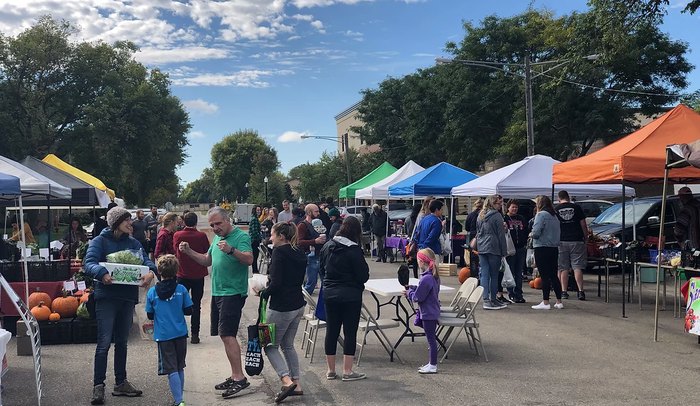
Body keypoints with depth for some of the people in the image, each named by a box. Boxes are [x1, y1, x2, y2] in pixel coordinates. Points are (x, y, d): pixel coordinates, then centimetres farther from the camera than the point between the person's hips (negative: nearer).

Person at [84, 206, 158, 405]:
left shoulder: (133, 243, 12)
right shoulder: (99, 241, -3)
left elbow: (146, 260, 1)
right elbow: (89, 263, -15)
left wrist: (151, 271, -22)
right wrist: (102, 273, -36)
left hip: (127, 297, 6)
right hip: (106, 297, -5)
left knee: (122, 342, 14)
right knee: (104, 343, -7)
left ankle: (121, 383, 24)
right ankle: (98, 386, 0)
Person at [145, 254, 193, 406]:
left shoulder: (152, 292, -5)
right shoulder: (181, 289, -5)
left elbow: (150, 315, 3)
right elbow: (189, 311, 0)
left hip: (163, 336, -2)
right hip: (180, 333, 2)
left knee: (171, 369, -2)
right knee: (179, 368, 15)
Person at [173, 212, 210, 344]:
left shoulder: (177, 235, -6)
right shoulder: (202, 236, -12)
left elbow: (175, 251, 9)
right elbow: (208, 253, 0)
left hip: (182, 275, 1)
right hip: (198, 275, -1)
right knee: (196, 305, 6)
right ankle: (194, 334, 5)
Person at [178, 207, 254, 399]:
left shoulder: (241, 236, -10)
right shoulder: (218, 238, 16)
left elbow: (249, 259, -24)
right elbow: (207, 260, 23)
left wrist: (231, 250, -39)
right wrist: (189, 252, 10)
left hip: (233, 292, -9)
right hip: (217, 292, 9)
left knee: (227, 334, -15)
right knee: (225, 334, 11)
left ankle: (239, 378, -12)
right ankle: (234, 376, 18)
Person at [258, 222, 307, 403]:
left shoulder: (279, 252, -15)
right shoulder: (299, 254, 10)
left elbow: (276, 283, -21)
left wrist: (263, 293, -4)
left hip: (281, 306, -8)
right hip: (298, 305, 8)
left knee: (270, 346, 5)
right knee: (288, 345, 18)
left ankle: (287, 380, -8)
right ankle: (296, 384, 17)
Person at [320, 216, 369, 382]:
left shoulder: (327, 246, 2)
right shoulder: (354, 250, -16)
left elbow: (322, 270, 10)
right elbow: (363, 275, -13)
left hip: (329, 293, 6)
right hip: (351, 295, -5)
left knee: (331, 330, 11)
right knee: (350, 331, 3)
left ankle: (331, 370, 19)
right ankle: (347, 371, 5)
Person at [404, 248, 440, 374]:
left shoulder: (426, 279, -24)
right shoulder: (434, 277, 6)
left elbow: (417, 297, -20)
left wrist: (409, 292, -2)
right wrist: (412, 288, 6)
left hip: (428, 314, -10)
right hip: (433, 311, 10)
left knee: (431, 339, -1)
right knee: (431, 339, 17)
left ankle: (433, 366, 7)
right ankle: (431, 363, 26)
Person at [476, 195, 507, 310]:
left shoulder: (481, 215, 13)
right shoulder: (497, 216, -8)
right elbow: (501, 235, -8)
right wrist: (503, 252, -4)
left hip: (481, 248, 6)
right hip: (494, 248, -6)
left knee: (484, 274, 4)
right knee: (494, 275, 3)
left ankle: (486, 299, 0)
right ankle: (493, 300, 8)